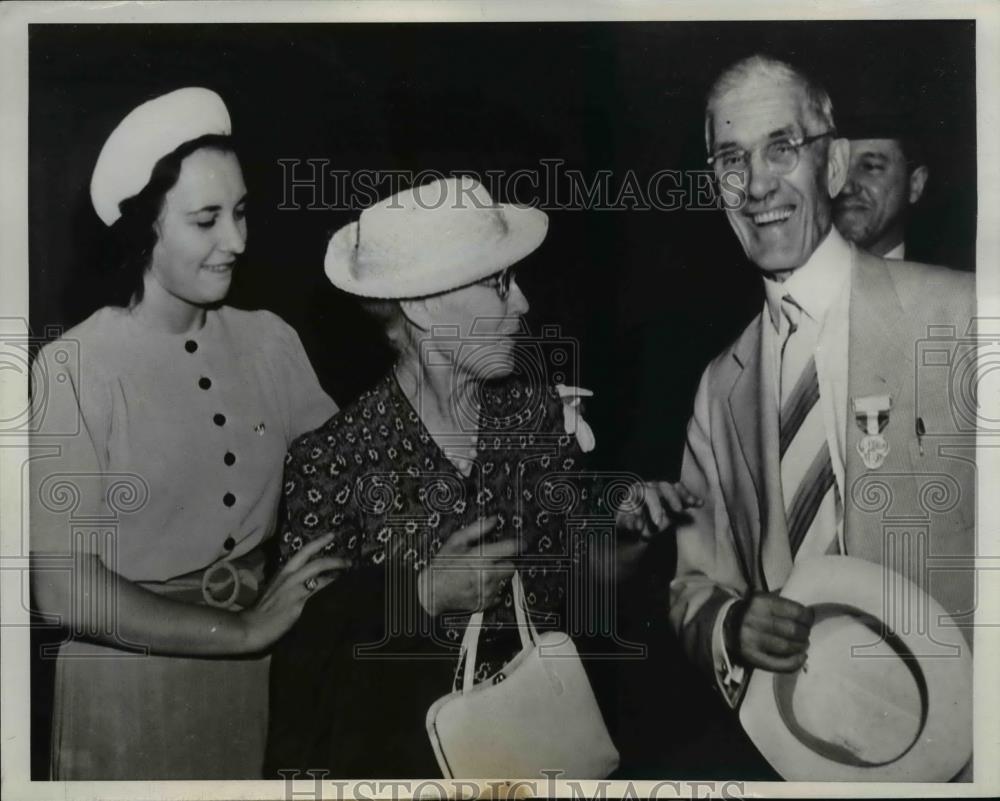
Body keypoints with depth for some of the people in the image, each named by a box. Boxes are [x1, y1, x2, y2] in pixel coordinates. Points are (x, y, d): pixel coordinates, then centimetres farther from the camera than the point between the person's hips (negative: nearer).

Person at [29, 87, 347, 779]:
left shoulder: (269, 341, -3)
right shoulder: (74, 369, -17)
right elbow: (63, 586, -19)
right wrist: (242, 629, -21)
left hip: (258, 671, 4)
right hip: (129, 684, -4)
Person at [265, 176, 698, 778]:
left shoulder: (540, 409, -2)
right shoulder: (334, 461, -13)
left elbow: (578, 581, 8)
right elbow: (302, 643, -4)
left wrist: (631, 528, -9)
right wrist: (422, 595, -15)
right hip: (410, 745, -2)